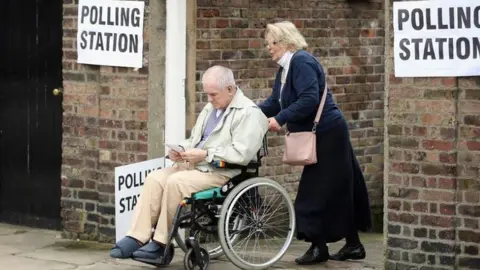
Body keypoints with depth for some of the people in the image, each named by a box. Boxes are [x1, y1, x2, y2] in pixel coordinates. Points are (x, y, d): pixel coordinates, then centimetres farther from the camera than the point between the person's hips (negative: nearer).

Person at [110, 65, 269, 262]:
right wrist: (180, 150, 4)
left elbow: (241, 154, -19)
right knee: (155, 178, -15)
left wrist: (205, 154, -20)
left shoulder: (249, 113, -8)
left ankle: (161, 244, -20)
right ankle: (137, 237, -22)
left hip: (222, 173, -8)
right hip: (194, 165, 8)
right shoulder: (210, 108, 20)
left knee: (176, 182, -29)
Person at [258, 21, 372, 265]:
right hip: (321, 136, 10)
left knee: (318, 190, -6)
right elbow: (275, 101, 15)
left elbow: (309, 99, -27)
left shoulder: (301, 62, -18)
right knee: (338, 190, 12)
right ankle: (353, 245, 18)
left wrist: (281, 119, -26)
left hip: (327, 135, -10)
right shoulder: (285, 68, 13)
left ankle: (319, 247, 0)